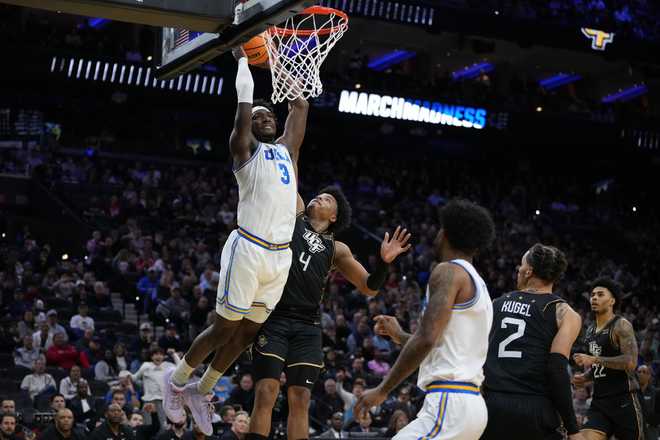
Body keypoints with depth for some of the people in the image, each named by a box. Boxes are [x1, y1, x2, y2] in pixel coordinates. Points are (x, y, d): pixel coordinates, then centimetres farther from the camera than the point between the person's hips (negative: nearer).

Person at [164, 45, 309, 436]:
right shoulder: (245, 149, 3)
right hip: (249, 249, -6)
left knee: (249, 332, 11)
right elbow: (245, 103, -6)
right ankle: (176, 381, 19)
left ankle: (201, 391, 27)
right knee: (225, 328, -1)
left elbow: (300, 104, 22)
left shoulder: (287, 149, 20)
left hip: (281, 255, 6)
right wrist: (243, 58, 2)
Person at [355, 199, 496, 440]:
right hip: (471, 403, 10)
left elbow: (427, 339, -18)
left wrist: (382, 390, -13)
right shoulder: (478, 284, 22)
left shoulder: (449, 271, -7)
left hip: (449, 403, -10)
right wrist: (400, 336, 38)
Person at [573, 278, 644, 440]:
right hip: (599, 402, 7)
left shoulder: (621, 325, -8)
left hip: (624, 401, -7)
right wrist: (584, 377, 9)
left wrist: (593, 360, -21)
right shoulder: (590, 331, 17)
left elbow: (631, 362, -21)